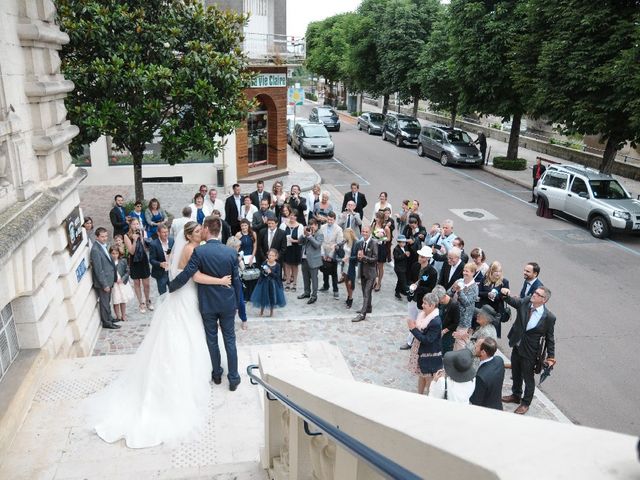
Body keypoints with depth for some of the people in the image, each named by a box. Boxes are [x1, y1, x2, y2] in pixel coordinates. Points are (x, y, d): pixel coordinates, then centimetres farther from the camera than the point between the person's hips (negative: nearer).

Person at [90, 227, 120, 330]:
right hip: (103, 281, -9)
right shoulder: (95, 250, -24)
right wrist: (105, 284, -20)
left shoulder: (103, 246, 4)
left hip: (108, 279, 9)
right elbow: (98, 270, -23)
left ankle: (109, 318, 37)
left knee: (107, 301, 22)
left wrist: (114, 278, 15)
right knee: (104, 302, 7)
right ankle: (106, 322, 21)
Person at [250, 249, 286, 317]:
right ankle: (261, 311, 28)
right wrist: (264, 272, -24)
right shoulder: (265, 264, -6)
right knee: (263, 297, 8)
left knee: (272, 297, 8)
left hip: (273, 284, -1)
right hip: (264, 283, 1)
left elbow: (277, 276, -13)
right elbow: (261, 274, -3)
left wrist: (270, 272, -26)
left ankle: (271, 312, 28)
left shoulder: (277, 265, -9)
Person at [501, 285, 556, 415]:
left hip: (530, 352, -5)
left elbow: (549, 338, -10)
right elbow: (513, 301, 3)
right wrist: (506, 294, -20)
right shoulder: (525, 302, -12)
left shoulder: (549, 317, -20)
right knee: (516, 374, 24)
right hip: (517, 346, 5)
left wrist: (550, 357, -7)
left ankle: (525, 403, 36)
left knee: (528, 378, 14)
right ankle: (516, 395, 48)